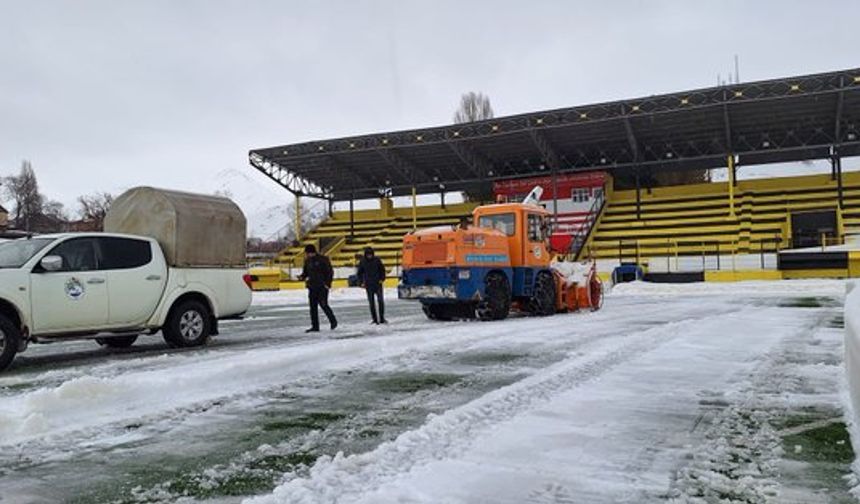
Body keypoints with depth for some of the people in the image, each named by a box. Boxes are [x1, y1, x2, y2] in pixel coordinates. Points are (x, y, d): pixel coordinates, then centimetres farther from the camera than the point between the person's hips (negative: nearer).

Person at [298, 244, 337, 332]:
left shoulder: (323, 259, -8)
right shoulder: (307, 261, 9)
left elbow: (330, 272, -8)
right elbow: (305, 272, 17)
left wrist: (327, 284, -13)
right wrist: (302, 277, -5)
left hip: (322, 287, -6)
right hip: (312, 287, 6)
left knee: (323, 304, -11)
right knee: (313, 306, 5)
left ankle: (333, 321, 10)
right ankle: (315, 326, 11)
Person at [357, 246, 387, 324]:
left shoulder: (377, 260, -3)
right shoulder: (362, 262, -2)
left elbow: (382, 269, 8)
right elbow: (360, 273, 8)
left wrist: (382, 279, 0)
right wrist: (362, 282, 1)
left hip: (378, 283, -1)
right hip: (368, 285, 1)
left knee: (380, 300, -6)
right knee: (371, 302, 3)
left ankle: (382, 318, 3)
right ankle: (375, 319, 11)